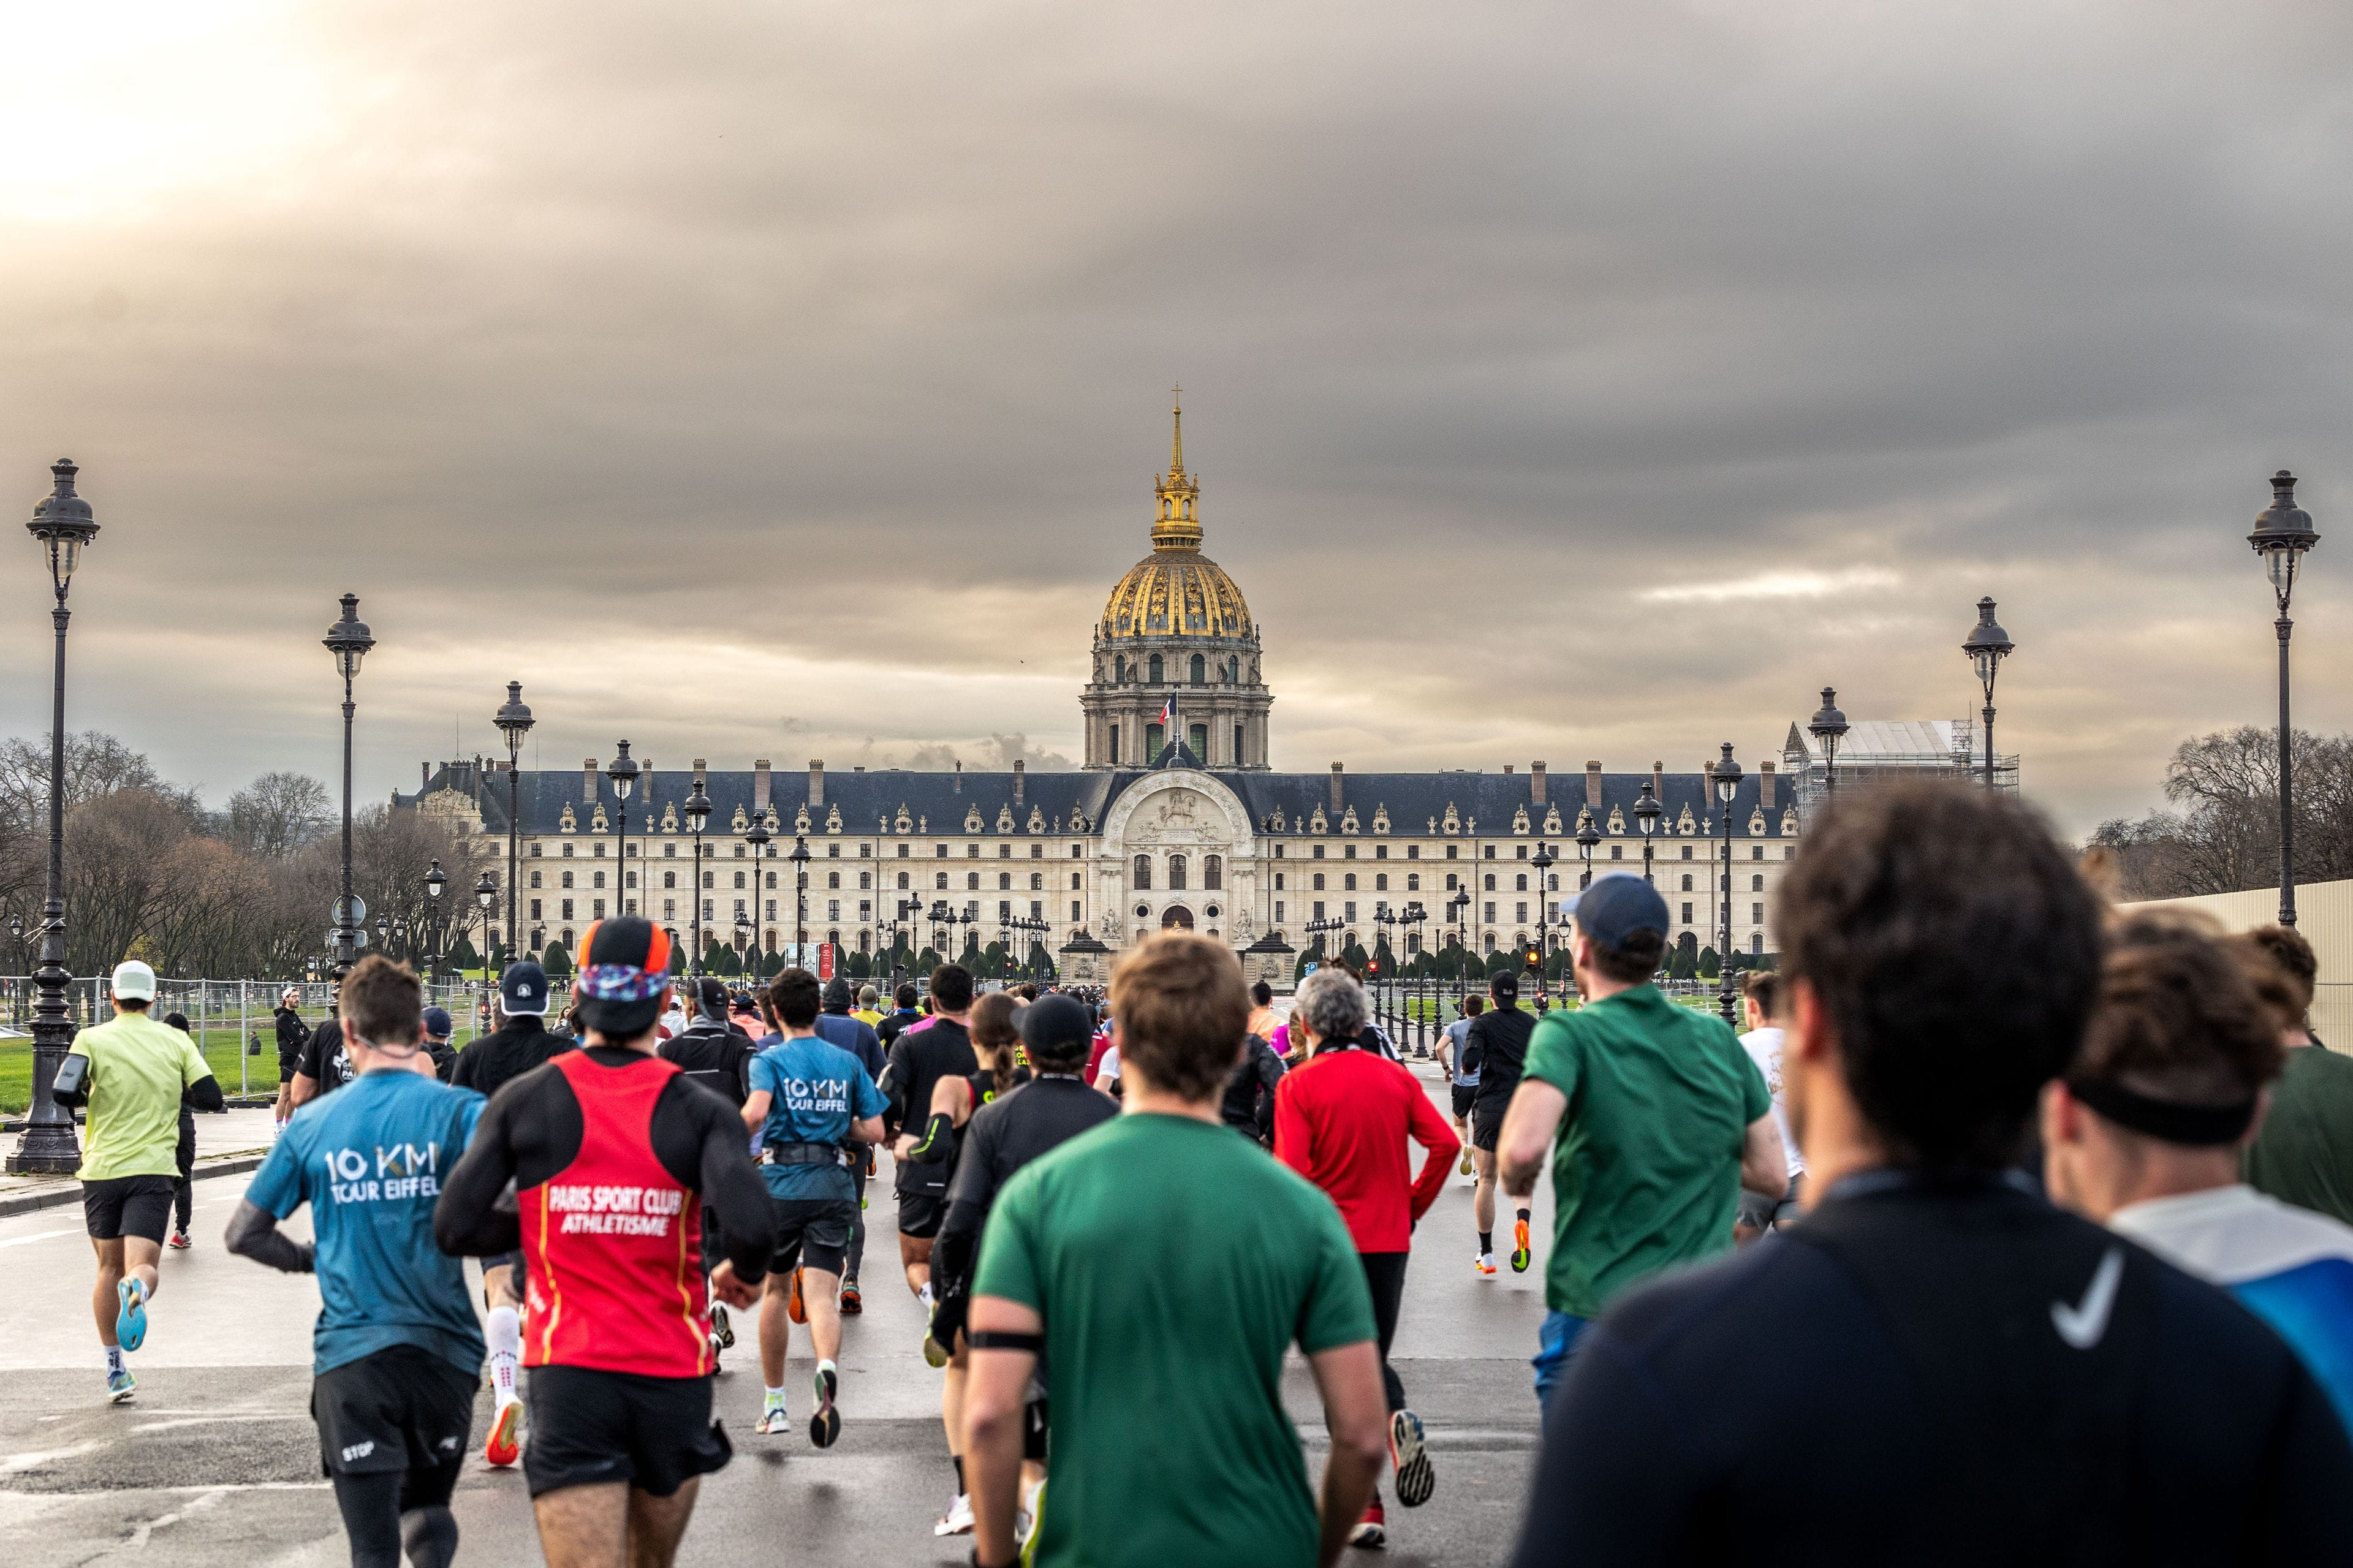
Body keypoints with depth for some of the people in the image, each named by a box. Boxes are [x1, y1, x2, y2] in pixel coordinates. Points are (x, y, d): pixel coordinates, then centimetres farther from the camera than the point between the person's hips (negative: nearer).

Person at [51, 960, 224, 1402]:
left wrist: (88, 1094, 7)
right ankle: (138, 1290, -43)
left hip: (102, 1169, 1)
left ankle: (115, 1370, 17)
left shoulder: (92, 1039, -2)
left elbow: (63, 1092, -15)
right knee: (142, 1265, -5)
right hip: (153, 1170, -1)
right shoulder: (176, 1041, 3)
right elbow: (211, 1098, -3)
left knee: (109, 1269, 15)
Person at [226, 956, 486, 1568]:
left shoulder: (312, 1123, 3)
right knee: (428, 1509, 23)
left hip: (349, 1357, 0)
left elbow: (245, 1234, 9)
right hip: (443, 1350, 0)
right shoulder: (454, 1109, -5)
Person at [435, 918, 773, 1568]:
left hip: (570, 1372, -1)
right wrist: (746, 1273, 5)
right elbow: (751, 1227, -18)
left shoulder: (523, 1101, -1)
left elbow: (454, 1227, -4)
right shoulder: (701, 1111, -4)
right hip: (674, 1372, 1)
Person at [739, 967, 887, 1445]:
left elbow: (756, 1111, -22)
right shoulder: (847, 1062, 9)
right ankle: (827, 1368, -40)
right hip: (833, 1186, 1)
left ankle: (775, 1405, 24)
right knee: (820, 1293, -8)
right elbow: (874, 1131, 7)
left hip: (780, 1184, -1)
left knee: (777, 1289, 16)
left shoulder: (770, 1059, -2)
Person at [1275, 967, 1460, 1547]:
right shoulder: (1396, 1077, 1)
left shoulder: (1299, 1085, -10)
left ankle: (1365, 1506, 2)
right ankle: (1397, 1420, -12)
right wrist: (1413, 1205, 6)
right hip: (1389, 1239, 3)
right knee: (1374, 1356, 20)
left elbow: (1291, 1172, -18)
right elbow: (1445, 1144, -5)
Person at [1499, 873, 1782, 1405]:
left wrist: (1515, 1179, -4)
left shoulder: (1571, 1035, -10)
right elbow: (1772, 1174, 9)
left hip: (1595, 1314, -4)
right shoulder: (1718, 1038, 5)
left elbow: (1523, 1148, -26)